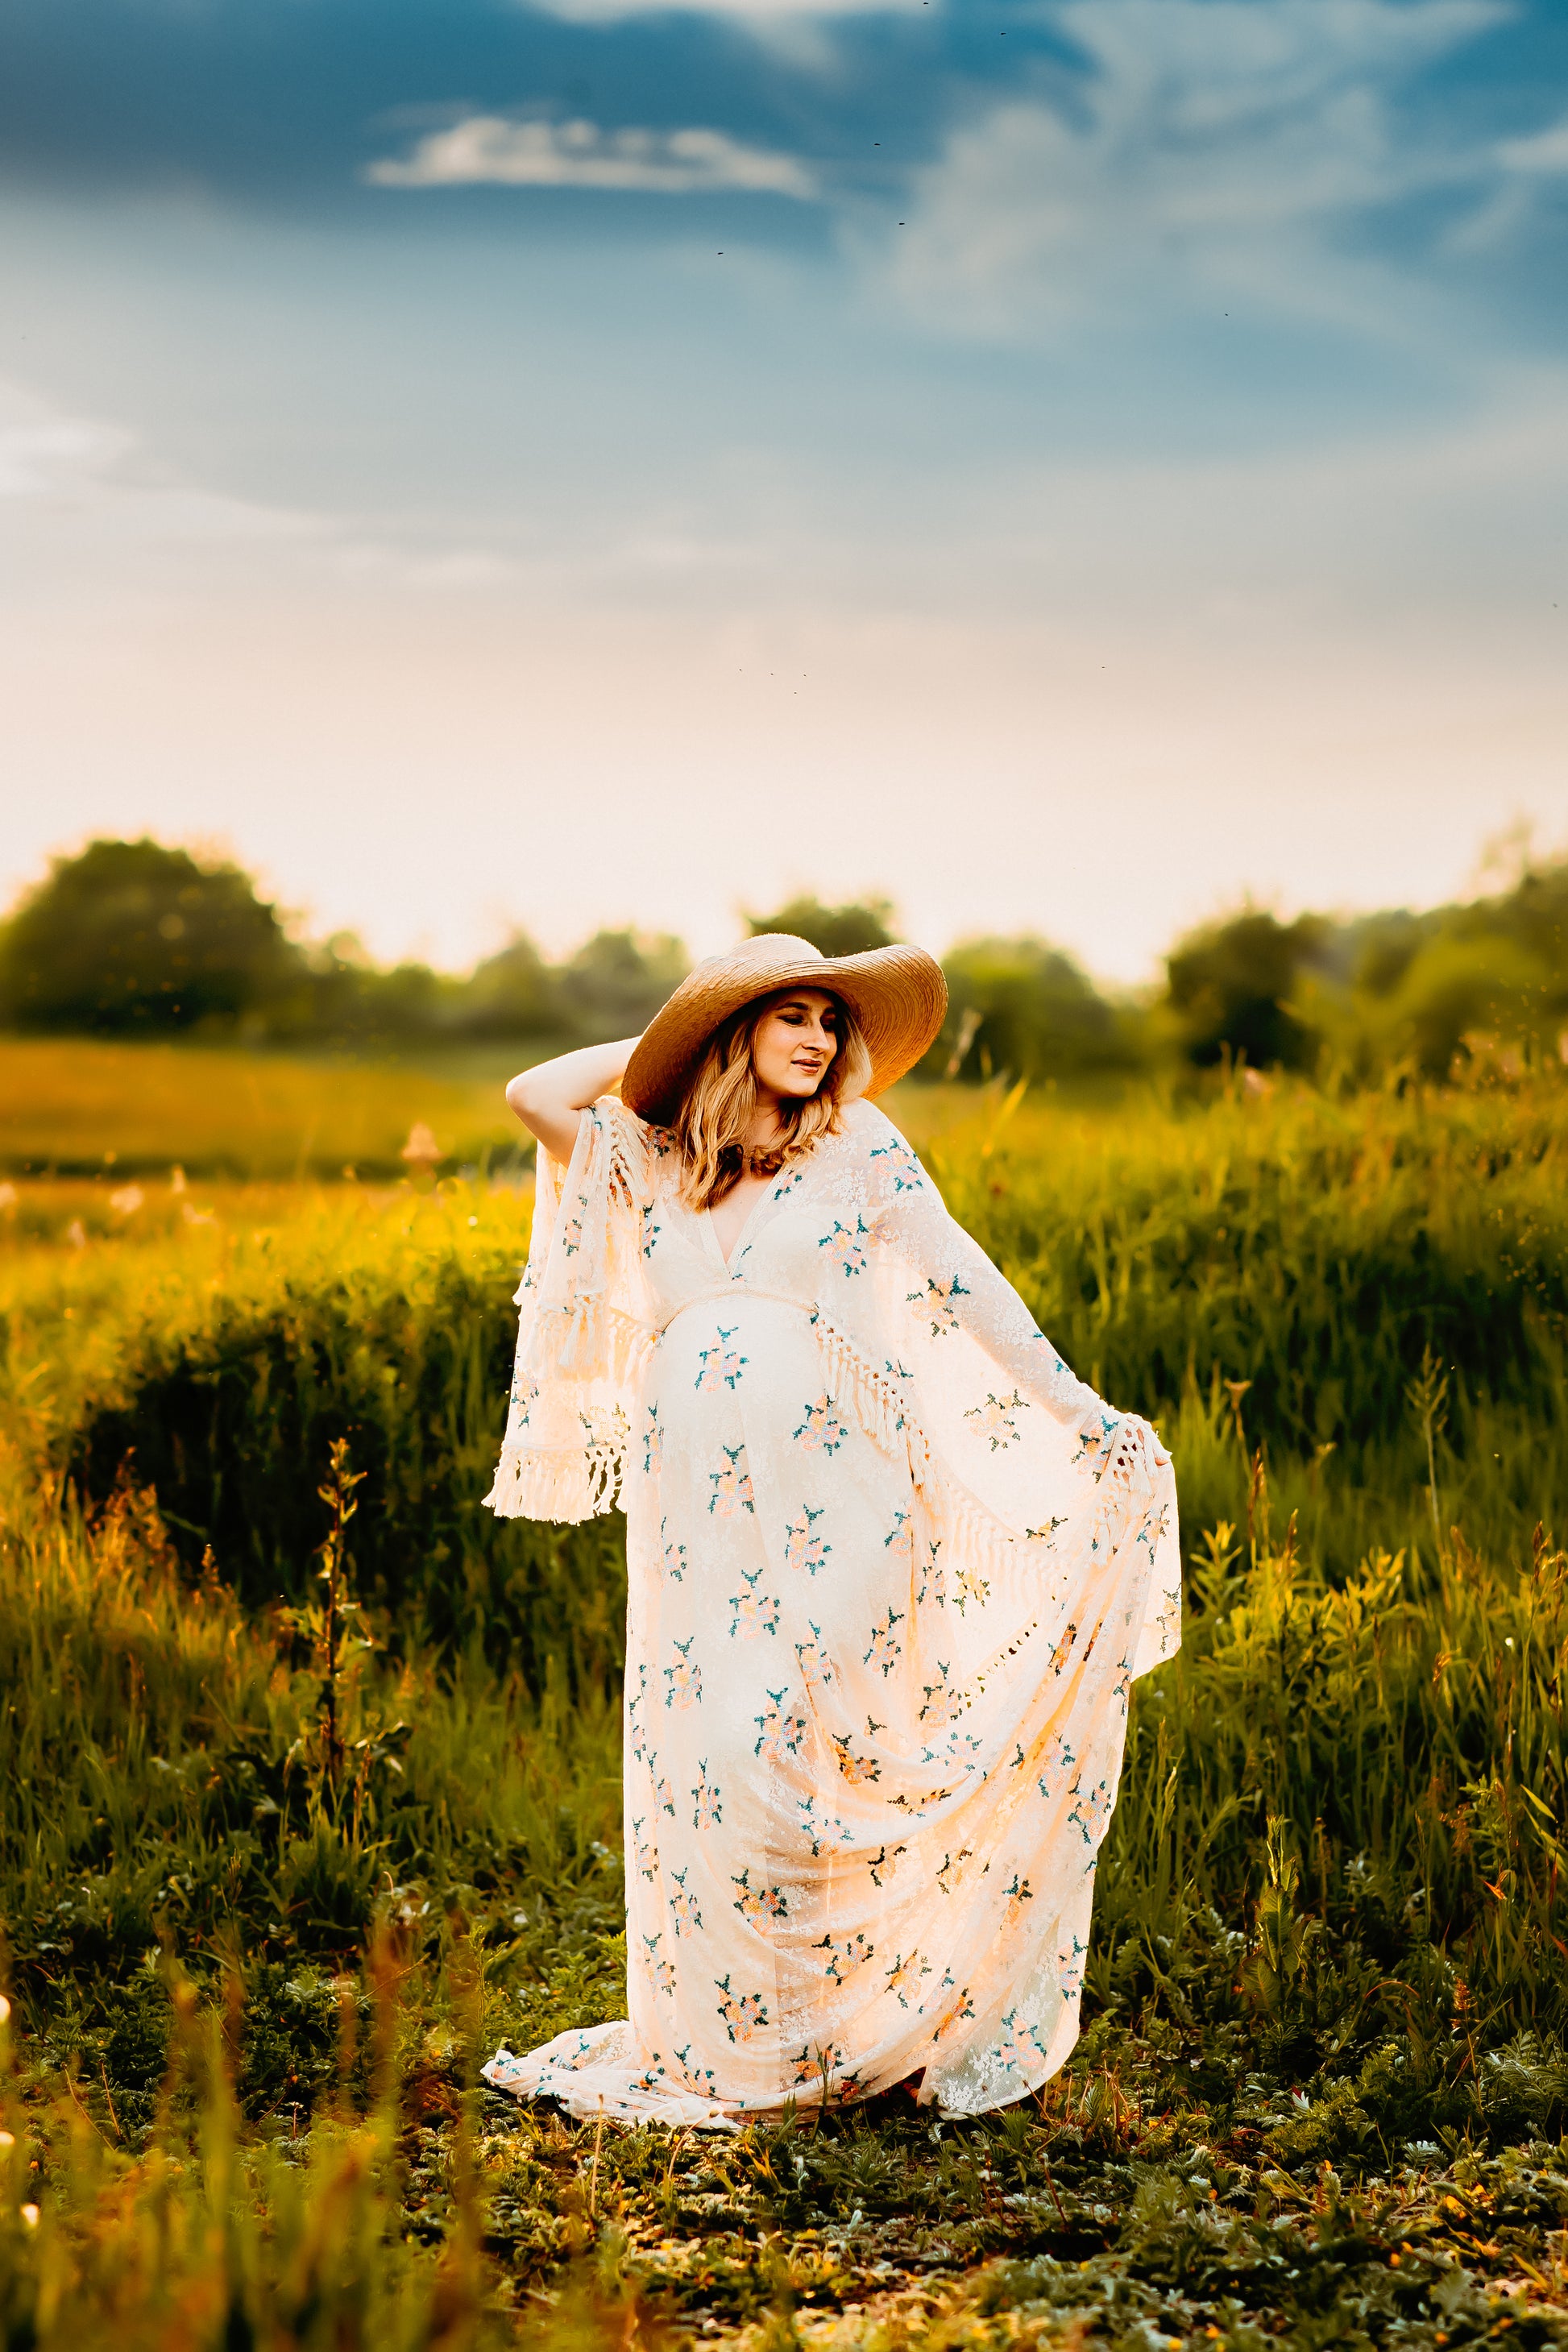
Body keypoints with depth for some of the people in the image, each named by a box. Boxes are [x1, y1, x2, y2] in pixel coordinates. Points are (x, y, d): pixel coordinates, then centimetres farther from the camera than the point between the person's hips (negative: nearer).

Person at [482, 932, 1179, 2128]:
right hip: (694, 1501, 3)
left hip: (824, 1492, -3)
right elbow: (534, 1094, 7)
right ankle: (719, 2047, 10)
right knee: (697, 1759, 0)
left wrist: (1074, 1407, -4)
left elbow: (963, 1281, 3)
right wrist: (665, 1050, 15)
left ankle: (834, 2035, 1)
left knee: (792, 1748, -10)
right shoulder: (657, 1165, 16)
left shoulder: (858, 1147, 8)